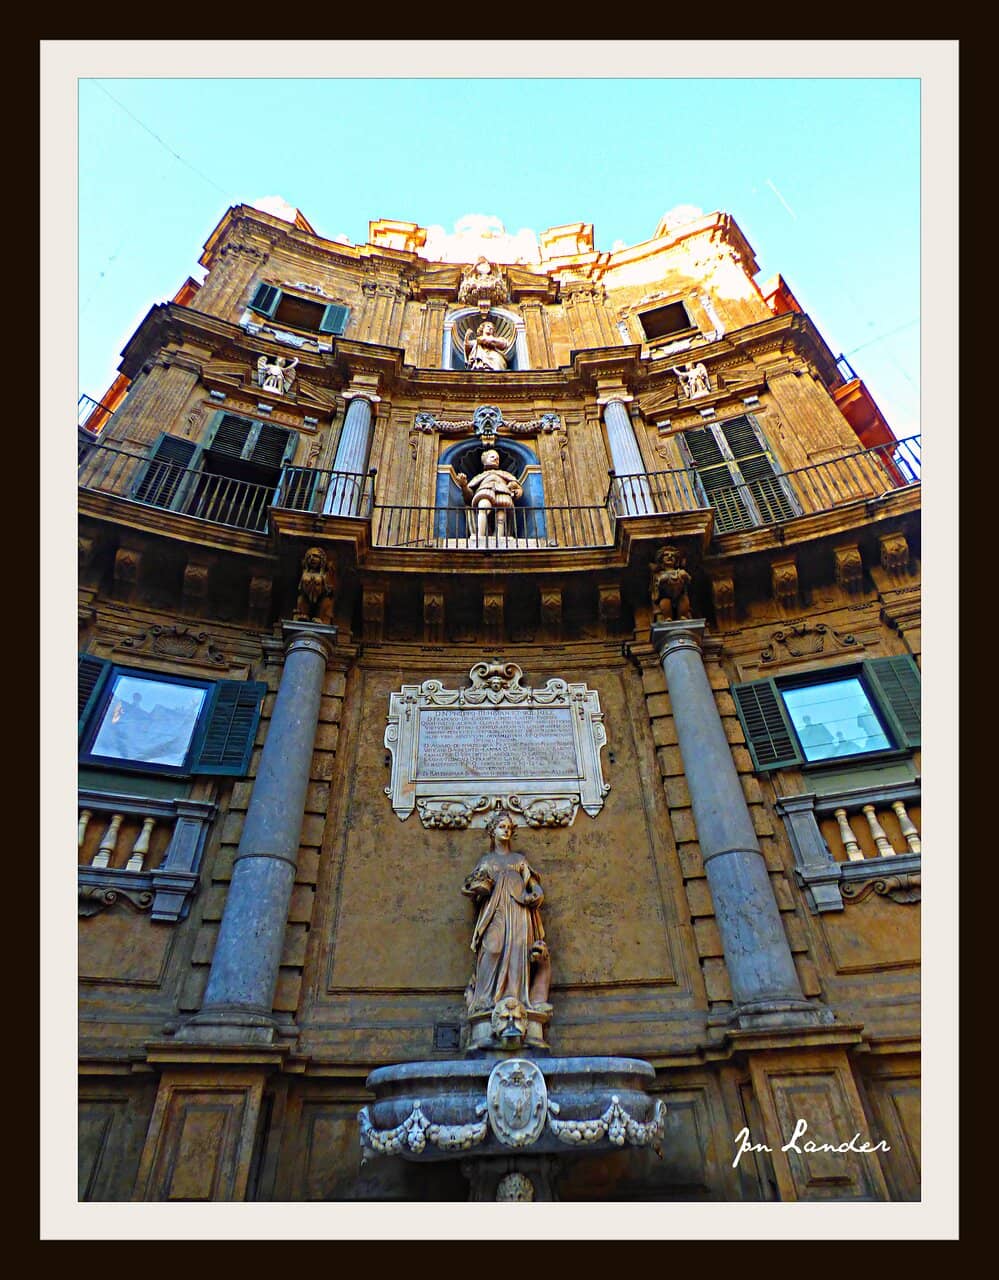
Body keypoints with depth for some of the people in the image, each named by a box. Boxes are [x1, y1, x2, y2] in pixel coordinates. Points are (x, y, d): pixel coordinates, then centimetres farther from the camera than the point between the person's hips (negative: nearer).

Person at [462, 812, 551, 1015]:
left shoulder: (520, 859, 23)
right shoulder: (486, 860, 21)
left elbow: (535, 886, 15)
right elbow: (470, 887, 14)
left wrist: (534, 896, -7)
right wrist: (479, 884, -8)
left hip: (518, 909, 1)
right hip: (495, 910, -1)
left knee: (517, 948, -15)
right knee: (493, 948, -17)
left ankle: (514, 997, -19)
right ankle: (487, 998, -19)